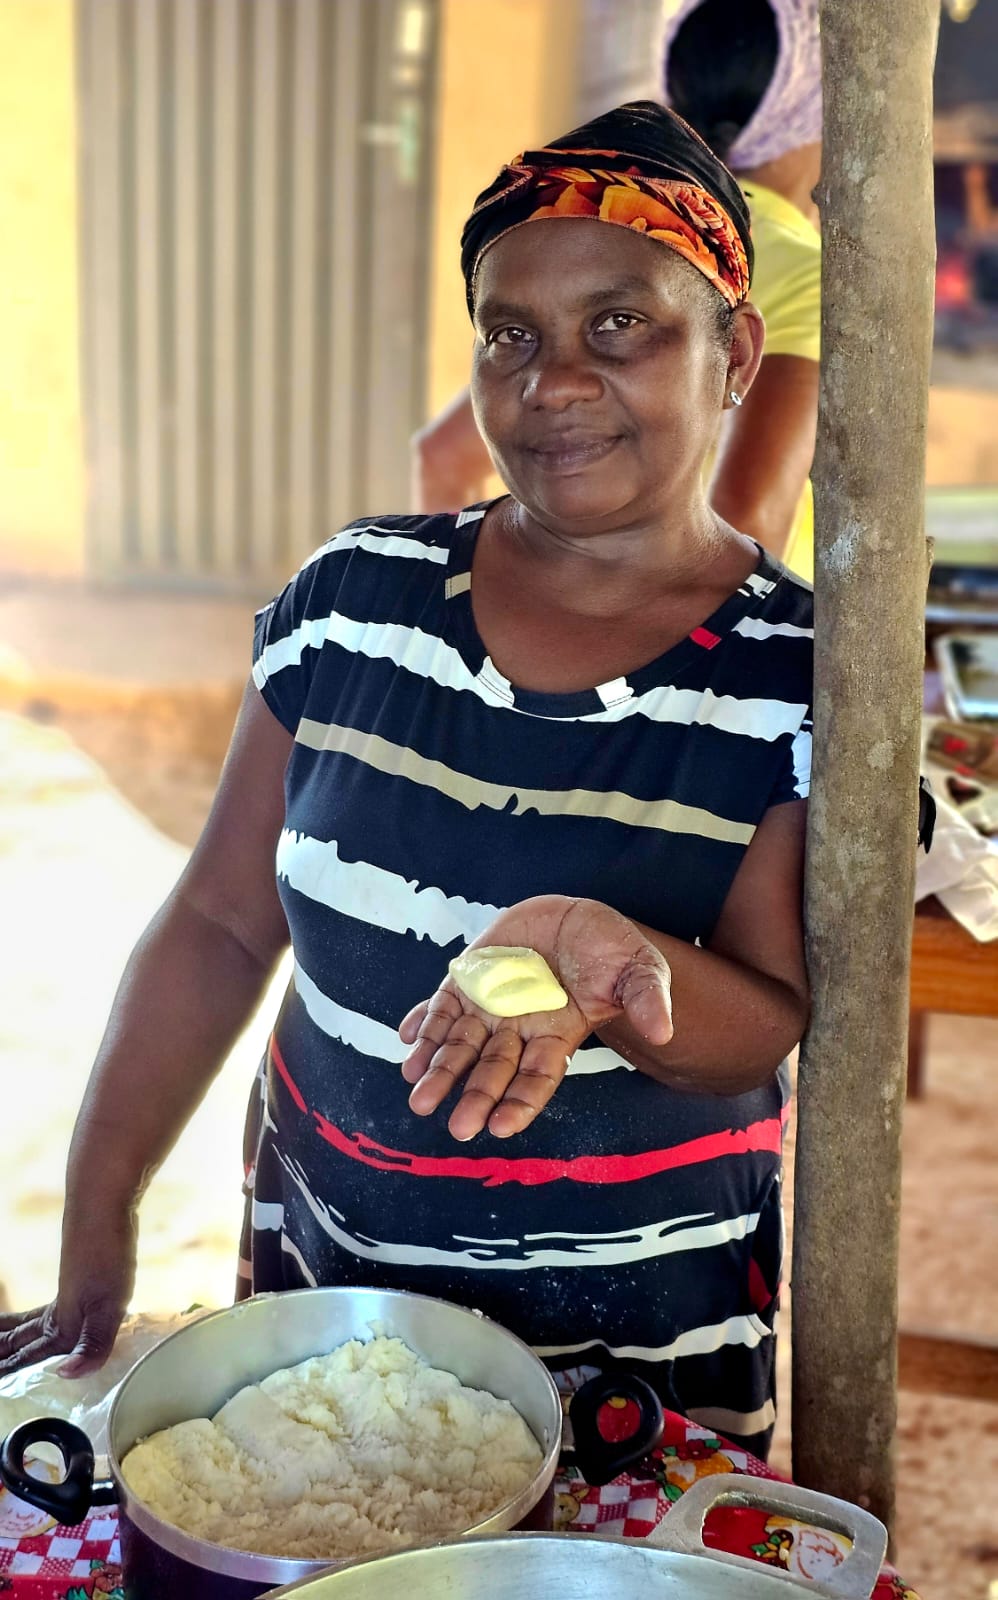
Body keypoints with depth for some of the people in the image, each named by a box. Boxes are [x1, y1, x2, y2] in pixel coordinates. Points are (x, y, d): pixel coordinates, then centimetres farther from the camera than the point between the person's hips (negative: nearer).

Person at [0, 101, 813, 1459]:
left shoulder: (803, 673, -13)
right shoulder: (355, 597, -6)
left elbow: (763, 1029, -14)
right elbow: (220, 926, -2)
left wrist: (601, 959, -35)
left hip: (641, 1336, -2)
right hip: (320, 1273, 3)